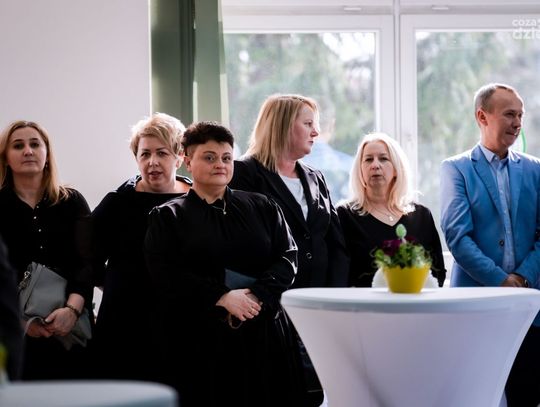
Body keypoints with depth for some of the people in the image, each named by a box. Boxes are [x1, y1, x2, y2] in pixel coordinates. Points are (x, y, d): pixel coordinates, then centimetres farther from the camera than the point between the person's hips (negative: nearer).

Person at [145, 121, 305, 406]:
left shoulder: (262, 207, 14)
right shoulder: (167, 217, 6)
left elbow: (287, 258, 4)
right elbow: (166, 276, -6)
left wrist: (255, 297, -13)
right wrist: (222, 298, -16)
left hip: (264, 334, 2)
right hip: (200, 340, -2)